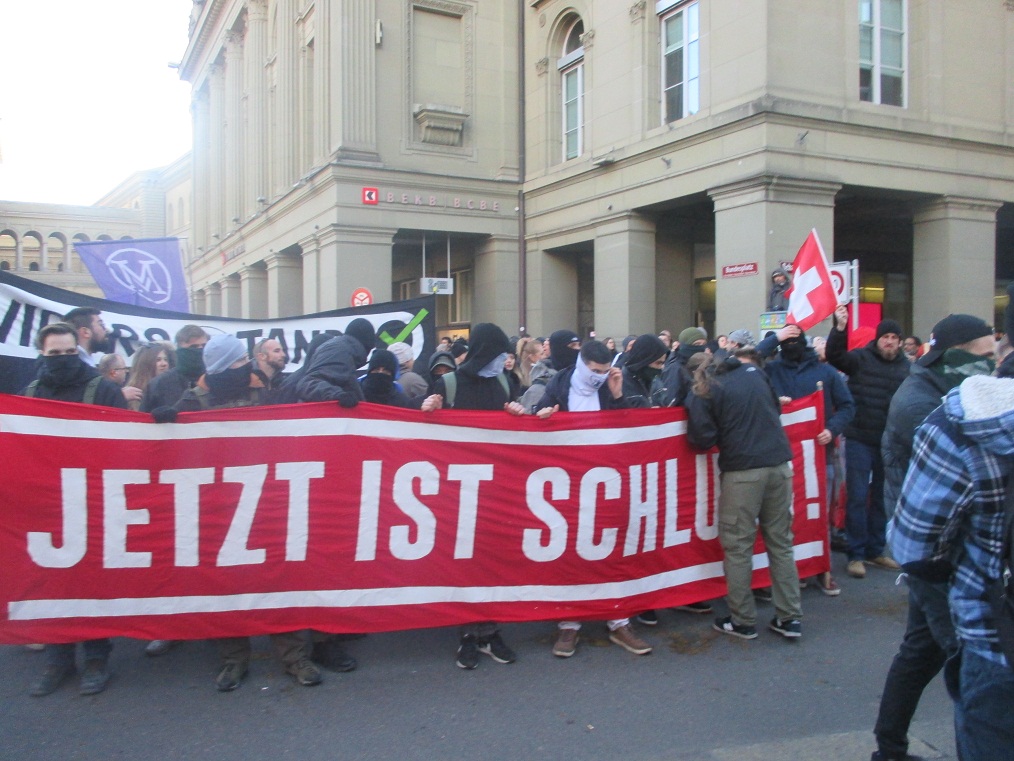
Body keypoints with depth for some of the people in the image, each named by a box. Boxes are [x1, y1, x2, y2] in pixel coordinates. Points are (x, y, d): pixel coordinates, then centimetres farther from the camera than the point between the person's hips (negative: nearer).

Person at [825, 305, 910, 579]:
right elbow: (833, 356, -19)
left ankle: (875, 551, 27)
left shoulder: (907, 367, 1)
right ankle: (855, 554, 9)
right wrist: (840, 328, -32)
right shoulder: (861, 358, -4)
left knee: (882, 498, 14)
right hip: (859, 439, -3)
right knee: (858, 497, 0)